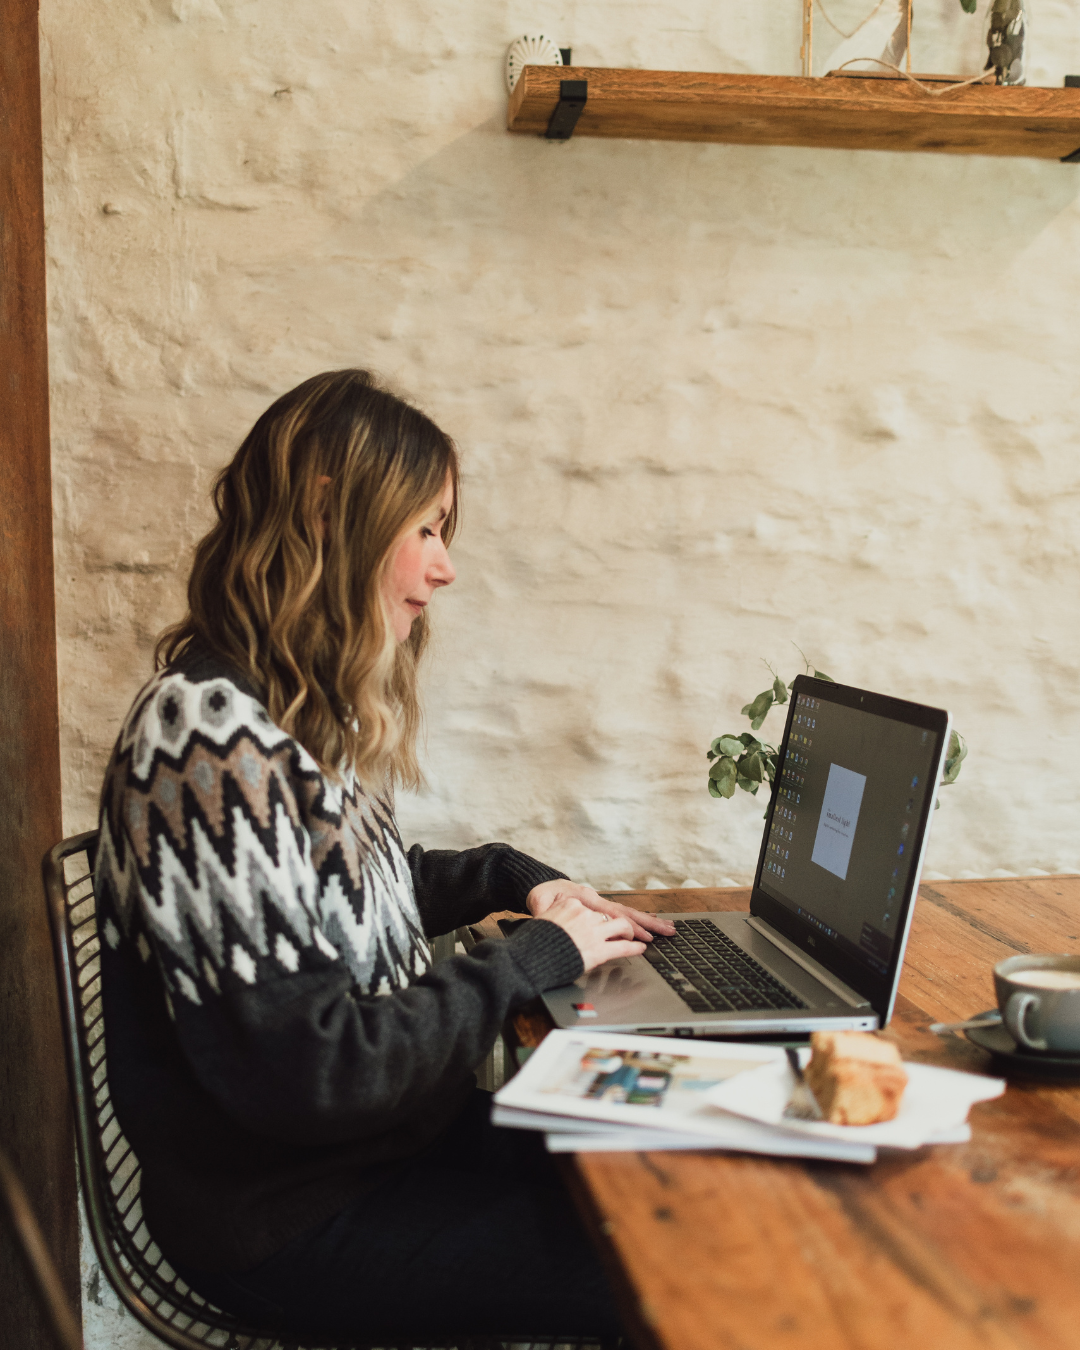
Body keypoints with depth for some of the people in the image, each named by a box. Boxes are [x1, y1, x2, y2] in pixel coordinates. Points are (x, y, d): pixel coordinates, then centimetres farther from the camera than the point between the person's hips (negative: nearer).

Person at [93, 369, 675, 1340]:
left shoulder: (300, 714, 3)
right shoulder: (211, 742, -27)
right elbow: (312, 1072, -26)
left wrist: (514, 880, 6)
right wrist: (536, 957, -16)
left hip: (379, 1139, 8)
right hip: (289, 1224, -8)